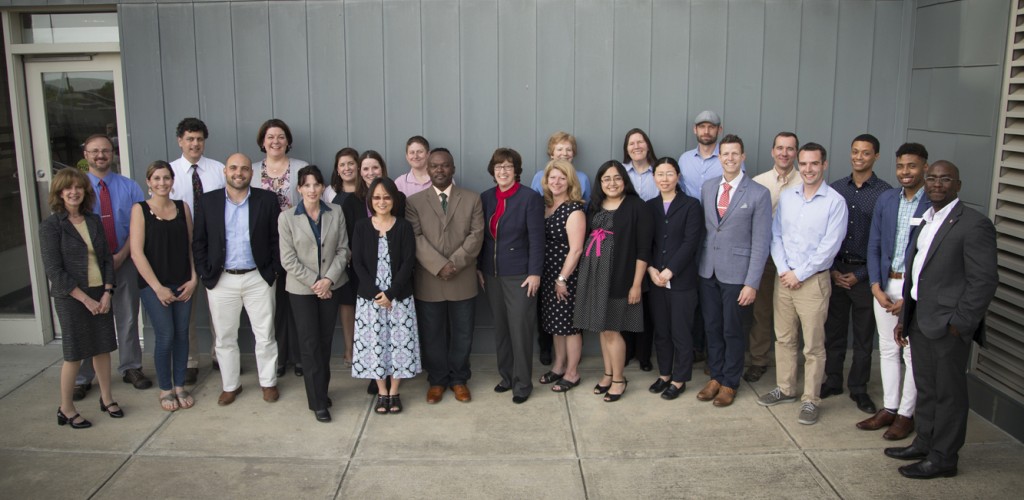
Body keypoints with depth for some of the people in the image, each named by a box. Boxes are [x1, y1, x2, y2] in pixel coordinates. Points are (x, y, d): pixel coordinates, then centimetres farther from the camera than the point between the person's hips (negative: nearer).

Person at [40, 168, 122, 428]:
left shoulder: (93, 221, 7)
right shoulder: (50, 226, -8)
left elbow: (107, 258, 8)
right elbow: (54, 271, -12)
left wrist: (107, 292, -4)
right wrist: (85, 299, -14)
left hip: (101, 294, 5)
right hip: (71, 298, -5)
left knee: (103, 347, 11)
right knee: (74, 353, 3)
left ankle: (106, 398, 26)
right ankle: (66, 409, 18)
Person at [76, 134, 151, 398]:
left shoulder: (129, 187, 4)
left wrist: (121, 256, -13)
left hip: (125, 261, 1)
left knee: (127, 318, 10)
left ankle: (131, 368, 24)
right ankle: (83, 377, 15)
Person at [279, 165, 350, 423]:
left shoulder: (336, 212, 0)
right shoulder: (287, 218, -6)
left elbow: (343, 249, 0)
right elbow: (288, 259, -7)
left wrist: (328, 279, -11)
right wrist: (314, 282, -12)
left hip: (331, 286, 2)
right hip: (302, 288, -2)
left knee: (325, 341, 9)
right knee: (310, 343, -1)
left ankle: (322, 390, 24)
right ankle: (318, 402, 6)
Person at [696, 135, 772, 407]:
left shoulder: (759, 193, -8)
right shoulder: (708, 188, 6)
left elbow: (761, 242, -9)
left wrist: (752, 283, -13)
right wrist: (699, 262, 5)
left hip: (736, 273, -4)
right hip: (708, 271, 4)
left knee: (733, 331, 8)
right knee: (712, 327, 13)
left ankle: (730, 383, 24)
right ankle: (715, 377, 30)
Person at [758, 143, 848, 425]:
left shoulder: (834, 201, -8)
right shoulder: (786, 197, 7)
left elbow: (830, 246, -12)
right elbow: (775, 235, 8)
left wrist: (799, 274, -12)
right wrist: (783, 270, -5)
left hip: (813, 281, -4)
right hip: (784, 277, 5)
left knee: (813, 346, 2)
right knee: (784, 338, 14)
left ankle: (811, 400, 12)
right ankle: (785, 389, 28)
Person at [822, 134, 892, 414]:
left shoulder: (885, 194, -5)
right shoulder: (836, 189, 5)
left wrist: (859, 275, -10)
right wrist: (832, 269, -2)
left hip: (865, 273, -2)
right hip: (835, 271, 3)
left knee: (864, 336, 7)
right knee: (833, 330, 10)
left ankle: (858, 389, 19)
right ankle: (832, 382, 24)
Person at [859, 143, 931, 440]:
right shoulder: (886, 200, 5)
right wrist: (877, 288, -1)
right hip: (885, 285, 5)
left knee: (913, 354, 5)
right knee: (887, 349, 13)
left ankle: (906, 414, 17)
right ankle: (889, 408, 26)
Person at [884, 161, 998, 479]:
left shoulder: (974, 224, -12)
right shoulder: (926, 221, 14)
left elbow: (985, 281, -15)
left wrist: (960, 324, -16)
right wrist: (904, 317, 16)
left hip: (948, 324, -8)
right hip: (920, 319, 8)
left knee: (949, 392, 4)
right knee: (925, 388, 18)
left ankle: (943, 458, 15)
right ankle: (925, 443, 32)